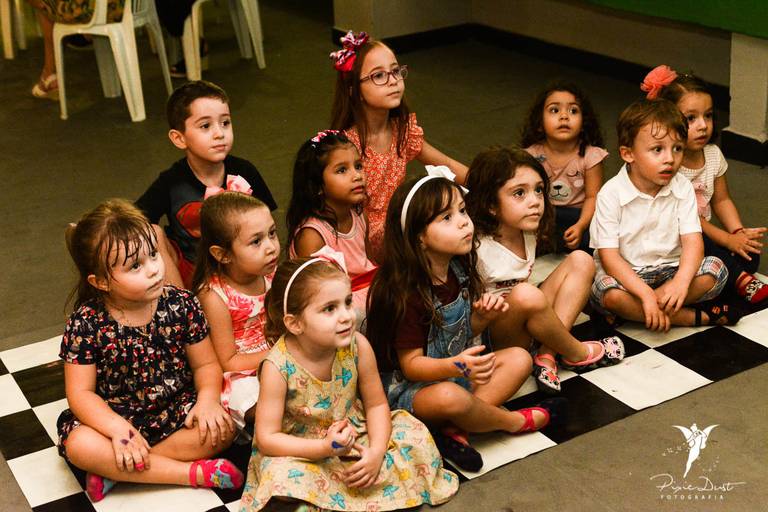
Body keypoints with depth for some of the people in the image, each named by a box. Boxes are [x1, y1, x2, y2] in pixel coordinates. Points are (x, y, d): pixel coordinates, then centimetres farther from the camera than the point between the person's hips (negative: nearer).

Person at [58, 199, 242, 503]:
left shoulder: (181, 304, -9)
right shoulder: (87, 322, -14)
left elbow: (205, 364, -1)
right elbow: (80, 392, -13)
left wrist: (208, 399, -23)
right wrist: (119, 430, -28)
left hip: (177, 410, 2)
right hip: (117, 417, -1)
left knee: (223, 427, -24)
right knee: (79, 444, -30)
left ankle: (115, 470, -20)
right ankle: (194, 472, -26)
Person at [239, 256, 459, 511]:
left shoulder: (358, 346, -16)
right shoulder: (278, 367, -25)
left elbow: (376, 404, -3)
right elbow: (267, 438, -21)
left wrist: (377, 452, -20)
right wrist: (325, 447, -32)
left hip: (355, 436, 4)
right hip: (303, 450, -4)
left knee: (414, 435, -10)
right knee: (283, 479, -34)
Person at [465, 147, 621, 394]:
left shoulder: (528, 235, 1)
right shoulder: (477, 249, -22)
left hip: (526, 328, 8)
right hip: (492, 340, -8)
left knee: (581, 261, 2)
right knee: (527, 295, -37)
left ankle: (546, 354, -13)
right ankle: (576, 353, -7)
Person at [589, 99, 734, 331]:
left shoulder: (682, 188, -4)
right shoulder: (611, 194, -15)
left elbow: (693, 242, -12)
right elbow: (609, 257, -19)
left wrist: (681, 281, -33)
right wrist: (645, 293, -32)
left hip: (668, 269, 4)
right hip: (625, 274, -3)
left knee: (716, 269, -18)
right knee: (608, 293, -35)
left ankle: (630, 312, -22)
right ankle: (694, 316, -21)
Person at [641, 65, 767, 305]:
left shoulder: (713, 154, 1)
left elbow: (721, 200, 10)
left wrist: (739, 232, -9)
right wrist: (728, 239, -22)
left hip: (704, 230, 7)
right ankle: (740, 279, -25)